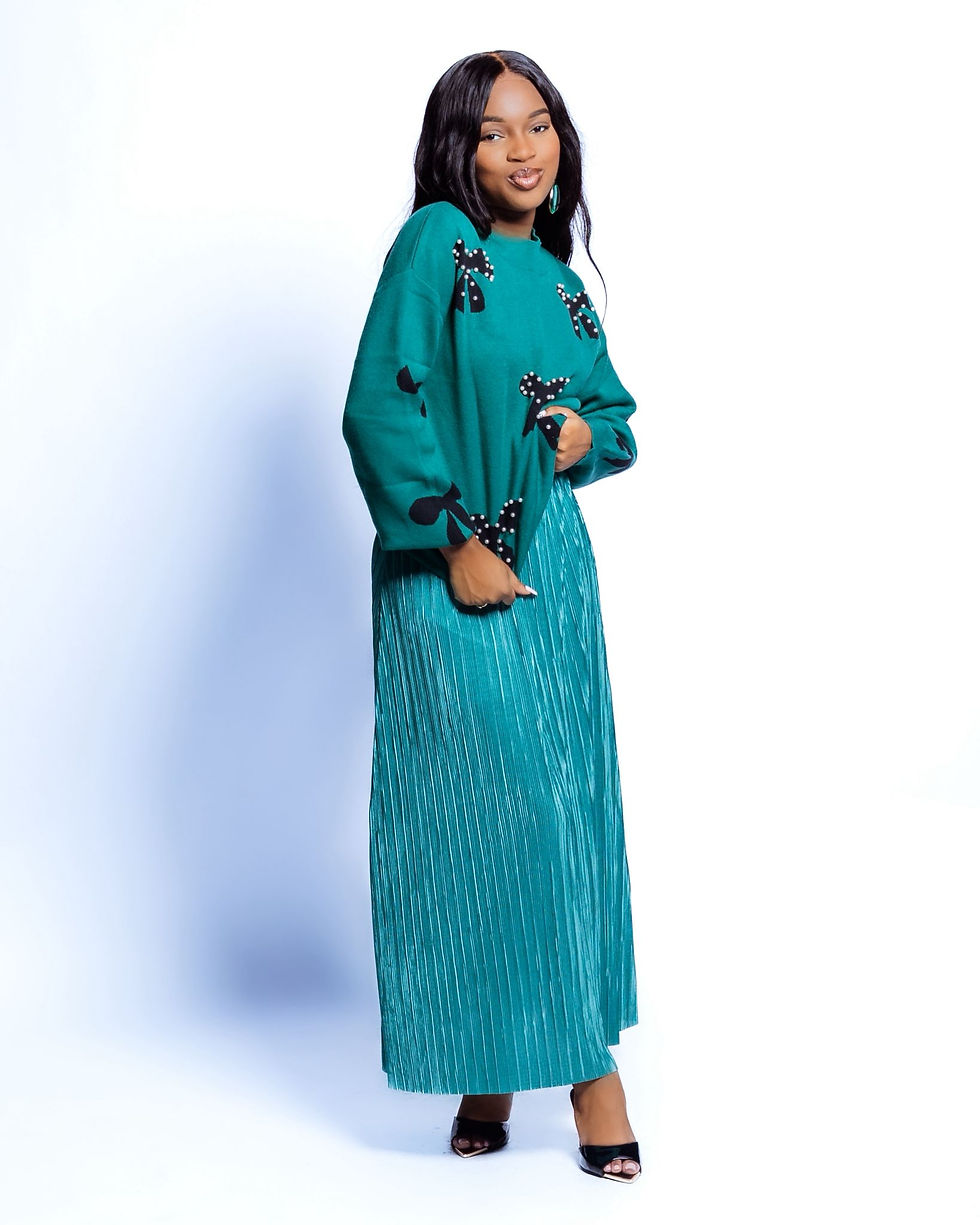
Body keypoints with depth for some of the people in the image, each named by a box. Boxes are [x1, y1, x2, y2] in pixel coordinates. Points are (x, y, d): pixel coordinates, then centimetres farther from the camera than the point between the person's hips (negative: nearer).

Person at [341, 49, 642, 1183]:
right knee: (479, 806, -6)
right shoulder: (435, 241, -6)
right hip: (448, 569, -6)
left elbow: (612, 412, 24)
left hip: (550, 557, 6)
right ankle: (487, 1058, 5)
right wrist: (456, 542, -14)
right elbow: (381, 407, -13)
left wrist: (585, 431, 1)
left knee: (568, 802, 5)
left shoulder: (558, 278, 13)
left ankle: (567, 1044, 17)